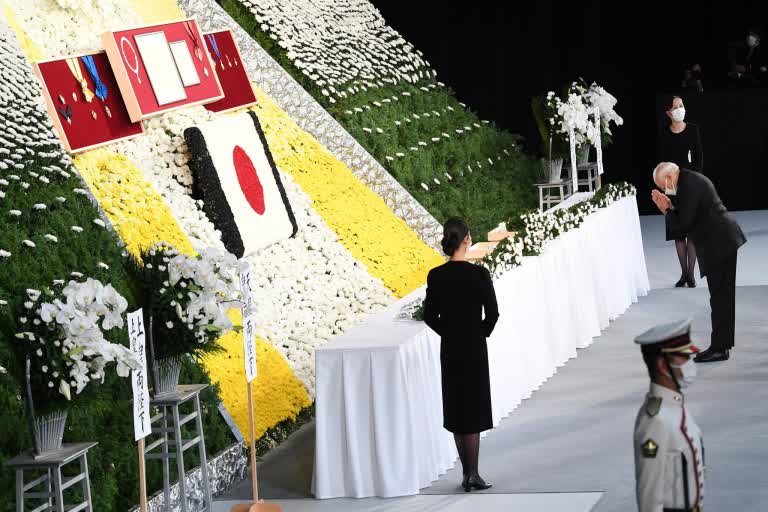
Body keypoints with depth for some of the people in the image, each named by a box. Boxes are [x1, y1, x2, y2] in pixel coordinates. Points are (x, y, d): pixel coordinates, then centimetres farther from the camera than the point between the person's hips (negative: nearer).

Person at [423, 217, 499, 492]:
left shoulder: (436, 276, -3)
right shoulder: (479, 274, -14)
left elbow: (430, 315, 2)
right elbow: (492, 313, -11)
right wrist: (481, 333, 7)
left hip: (449, 348, 4)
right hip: (474, 347, -4)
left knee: (456, 410, 12)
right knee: (474, 409, 3)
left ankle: (466, 472, 16)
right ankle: (472, 474, 1)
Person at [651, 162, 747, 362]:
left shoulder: (690, 184, -18)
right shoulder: (691, 180, 14)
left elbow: (684, 224, -20)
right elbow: (688, 216, 16)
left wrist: (667, 209, -6)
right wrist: (669, 208, 3)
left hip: (720, 244, -11)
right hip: (724, 241, 11)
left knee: (719, 297, -6)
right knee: (722, 296, 15)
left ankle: (719, 348, -3)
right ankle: (723, 343, 23)